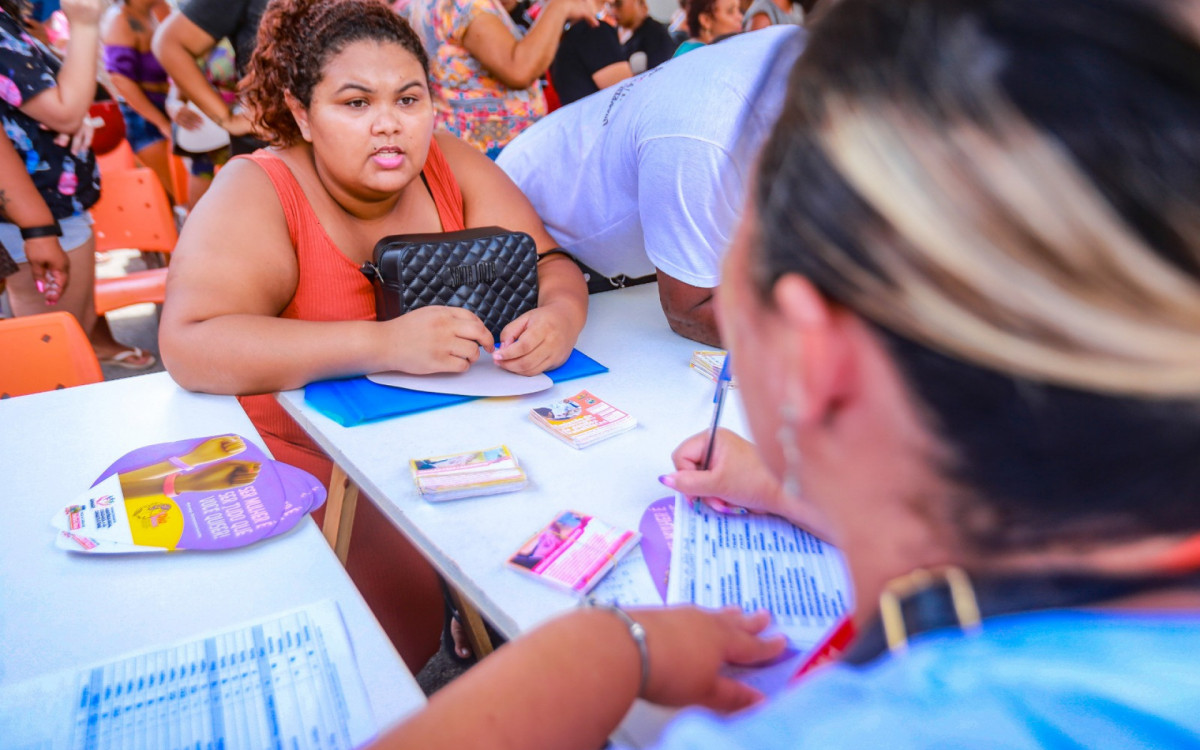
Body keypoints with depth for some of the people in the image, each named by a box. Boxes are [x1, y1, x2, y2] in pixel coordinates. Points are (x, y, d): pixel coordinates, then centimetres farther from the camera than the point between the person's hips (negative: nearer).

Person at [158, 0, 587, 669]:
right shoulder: (259, 193, -13)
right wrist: (383, 344, -37)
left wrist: (559, 313, -26)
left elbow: (549, 263, 0)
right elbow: (190, 344, -26)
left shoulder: (450, 168, -1)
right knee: (411, 611, -23)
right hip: (313, 469, -4)